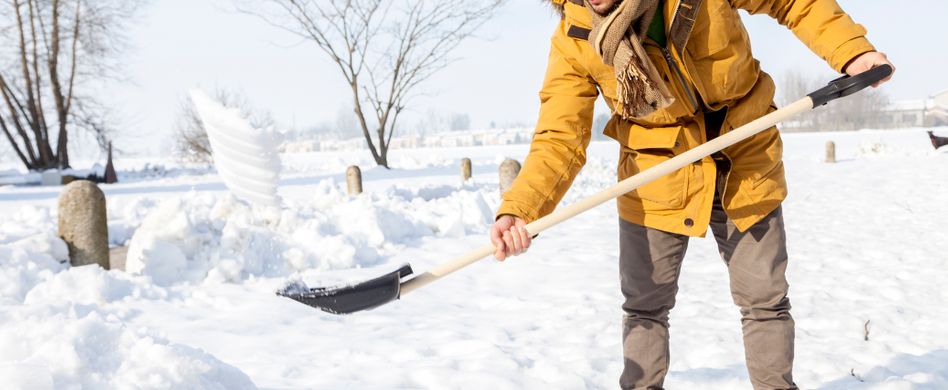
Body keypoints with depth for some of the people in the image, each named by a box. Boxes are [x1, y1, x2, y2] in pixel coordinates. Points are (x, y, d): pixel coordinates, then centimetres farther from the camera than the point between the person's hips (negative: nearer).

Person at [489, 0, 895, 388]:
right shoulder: (573, 41, -18)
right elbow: (559, 140, -21)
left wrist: (850, 50, -18)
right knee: (644, 307, 10)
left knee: (765, 302, 9)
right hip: (654, 185, 1)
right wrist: (518, 210, -36)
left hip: (747, 170, 0)